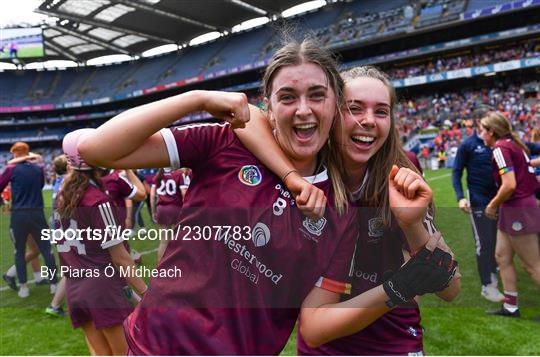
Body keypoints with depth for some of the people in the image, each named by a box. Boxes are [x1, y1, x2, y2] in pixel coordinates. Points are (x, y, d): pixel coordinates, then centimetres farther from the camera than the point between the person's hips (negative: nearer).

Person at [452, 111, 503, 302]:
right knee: (484, 243, -3)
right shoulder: (468, 145, -6)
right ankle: (487, 286, 7)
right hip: (478, 201, -5)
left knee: (497, 240, 13)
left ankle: (492, 272, 32)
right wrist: (460, 197, -17)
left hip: (498, 198, 5)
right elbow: (456, 172, -6)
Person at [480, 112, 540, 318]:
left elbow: (509, 185, -24)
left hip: (518, 211, -10)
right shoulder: (513, 144, 12)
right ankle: (511, 307, 22)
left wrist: (492, 205, -10)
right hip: (513, 210, 10)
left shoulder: (500, 148, -15)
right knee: (502, 256, 14)